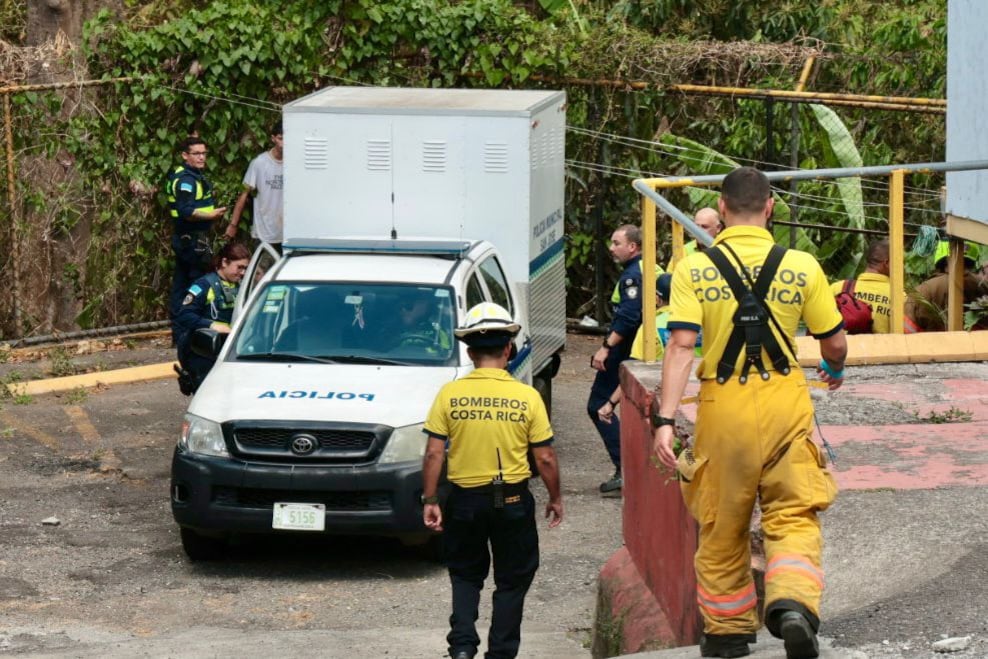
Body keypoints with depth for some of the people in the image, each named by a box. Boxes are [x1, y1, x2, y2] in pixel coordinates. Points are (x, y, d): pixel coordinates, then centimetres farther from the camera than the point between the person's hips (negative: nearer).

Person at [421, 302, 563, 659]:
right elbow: (545, 459, -5)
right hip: (513, 499, -1)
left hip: (464, 499, 1)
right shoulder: (527, 397, -9)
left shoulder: (450, 395, -7)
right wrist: (555, 498, 10)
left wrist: (429, 501, 4)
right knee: (512, 580, 13)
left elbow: (433, 454, -7)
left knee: (466, 575, 19)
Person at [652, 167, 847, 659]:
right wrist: (834, 370, 30)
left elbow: (681, 345, -13)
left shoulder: (693, 270, -3)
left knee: (721, 525, 15)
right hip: (785, 402, 0)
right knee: (793, 515, 7)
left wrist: (665, 419, -16)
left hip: (723, 406, 0)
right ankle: (793, 602, -18)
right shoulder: (802, 267, -1)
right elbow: (835, 344, 7)